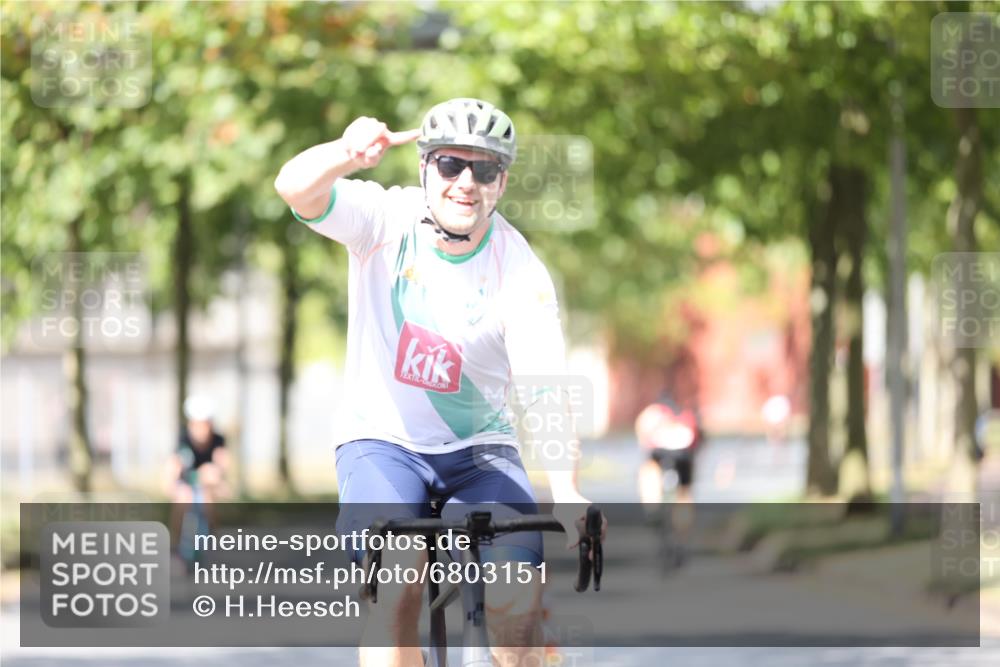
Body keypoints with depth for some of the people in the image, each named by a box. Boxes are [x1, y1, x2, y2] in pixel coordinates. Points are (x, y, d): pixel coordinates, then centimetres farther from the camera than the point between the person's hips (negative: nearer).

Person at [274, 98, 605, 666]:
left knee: (519, 608, -20)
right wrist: (349, 155, -53)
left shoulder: (521, 272, -14)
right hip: (383, 441, -1)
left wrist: (565, 490, -41)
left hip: (480, 449, 1)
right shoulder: (388, 218, -12)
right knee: (398, 580, -27)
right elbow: (296, 189, -30)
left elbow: (545, 390, -25)